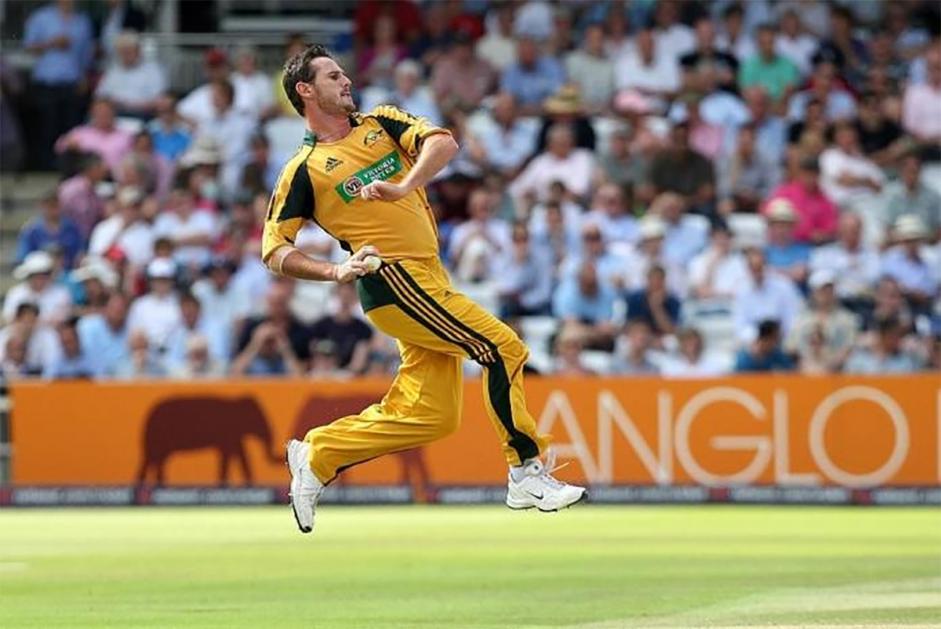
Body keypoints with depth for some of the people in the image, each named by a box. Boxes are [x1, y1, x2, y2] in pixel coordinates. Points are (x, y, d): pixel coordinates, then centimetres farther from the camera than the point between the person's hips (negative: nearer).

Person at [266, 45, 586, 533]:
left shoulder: (380, 123, 15)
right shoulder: (305, 170, 1)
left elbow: (443, 143, -2)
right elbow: (274, 250, 1)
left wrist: (403, 187, -21)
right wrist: (335, 271, -14)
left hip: (427, 281, 6)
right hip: (392, 280, -6)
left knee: (426, 415, 5)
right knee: (503, 347, -15)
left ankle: (316, 457, 17)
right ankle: (527, 475, -11)